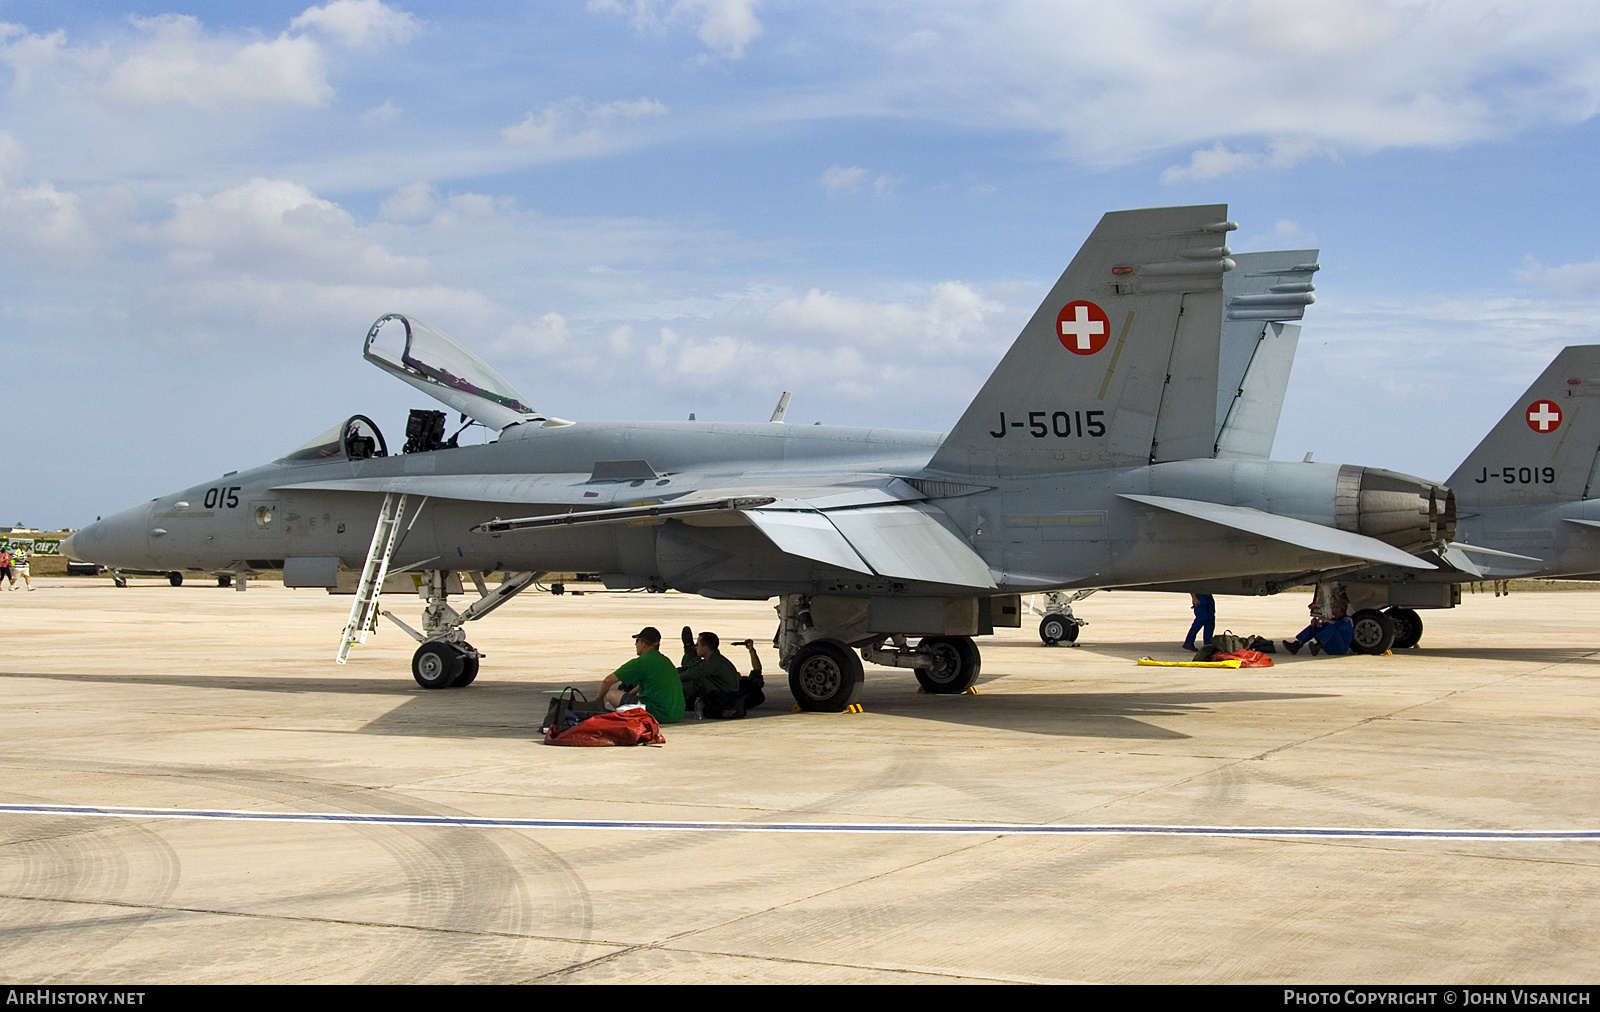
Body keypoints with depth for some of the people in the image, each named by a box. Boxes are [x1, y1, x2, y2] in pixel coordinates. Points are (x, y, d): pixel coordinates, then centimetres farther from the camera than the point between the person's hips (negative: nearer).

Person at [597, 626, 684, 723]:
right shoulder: (665, 660, 15)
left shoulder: (640, 662, -9)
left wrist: (599, 699, 15)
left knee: (611, 694, -5)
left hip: (658, 714, -9)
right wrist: (628, 695, 38)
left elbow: (608, 681, -1)